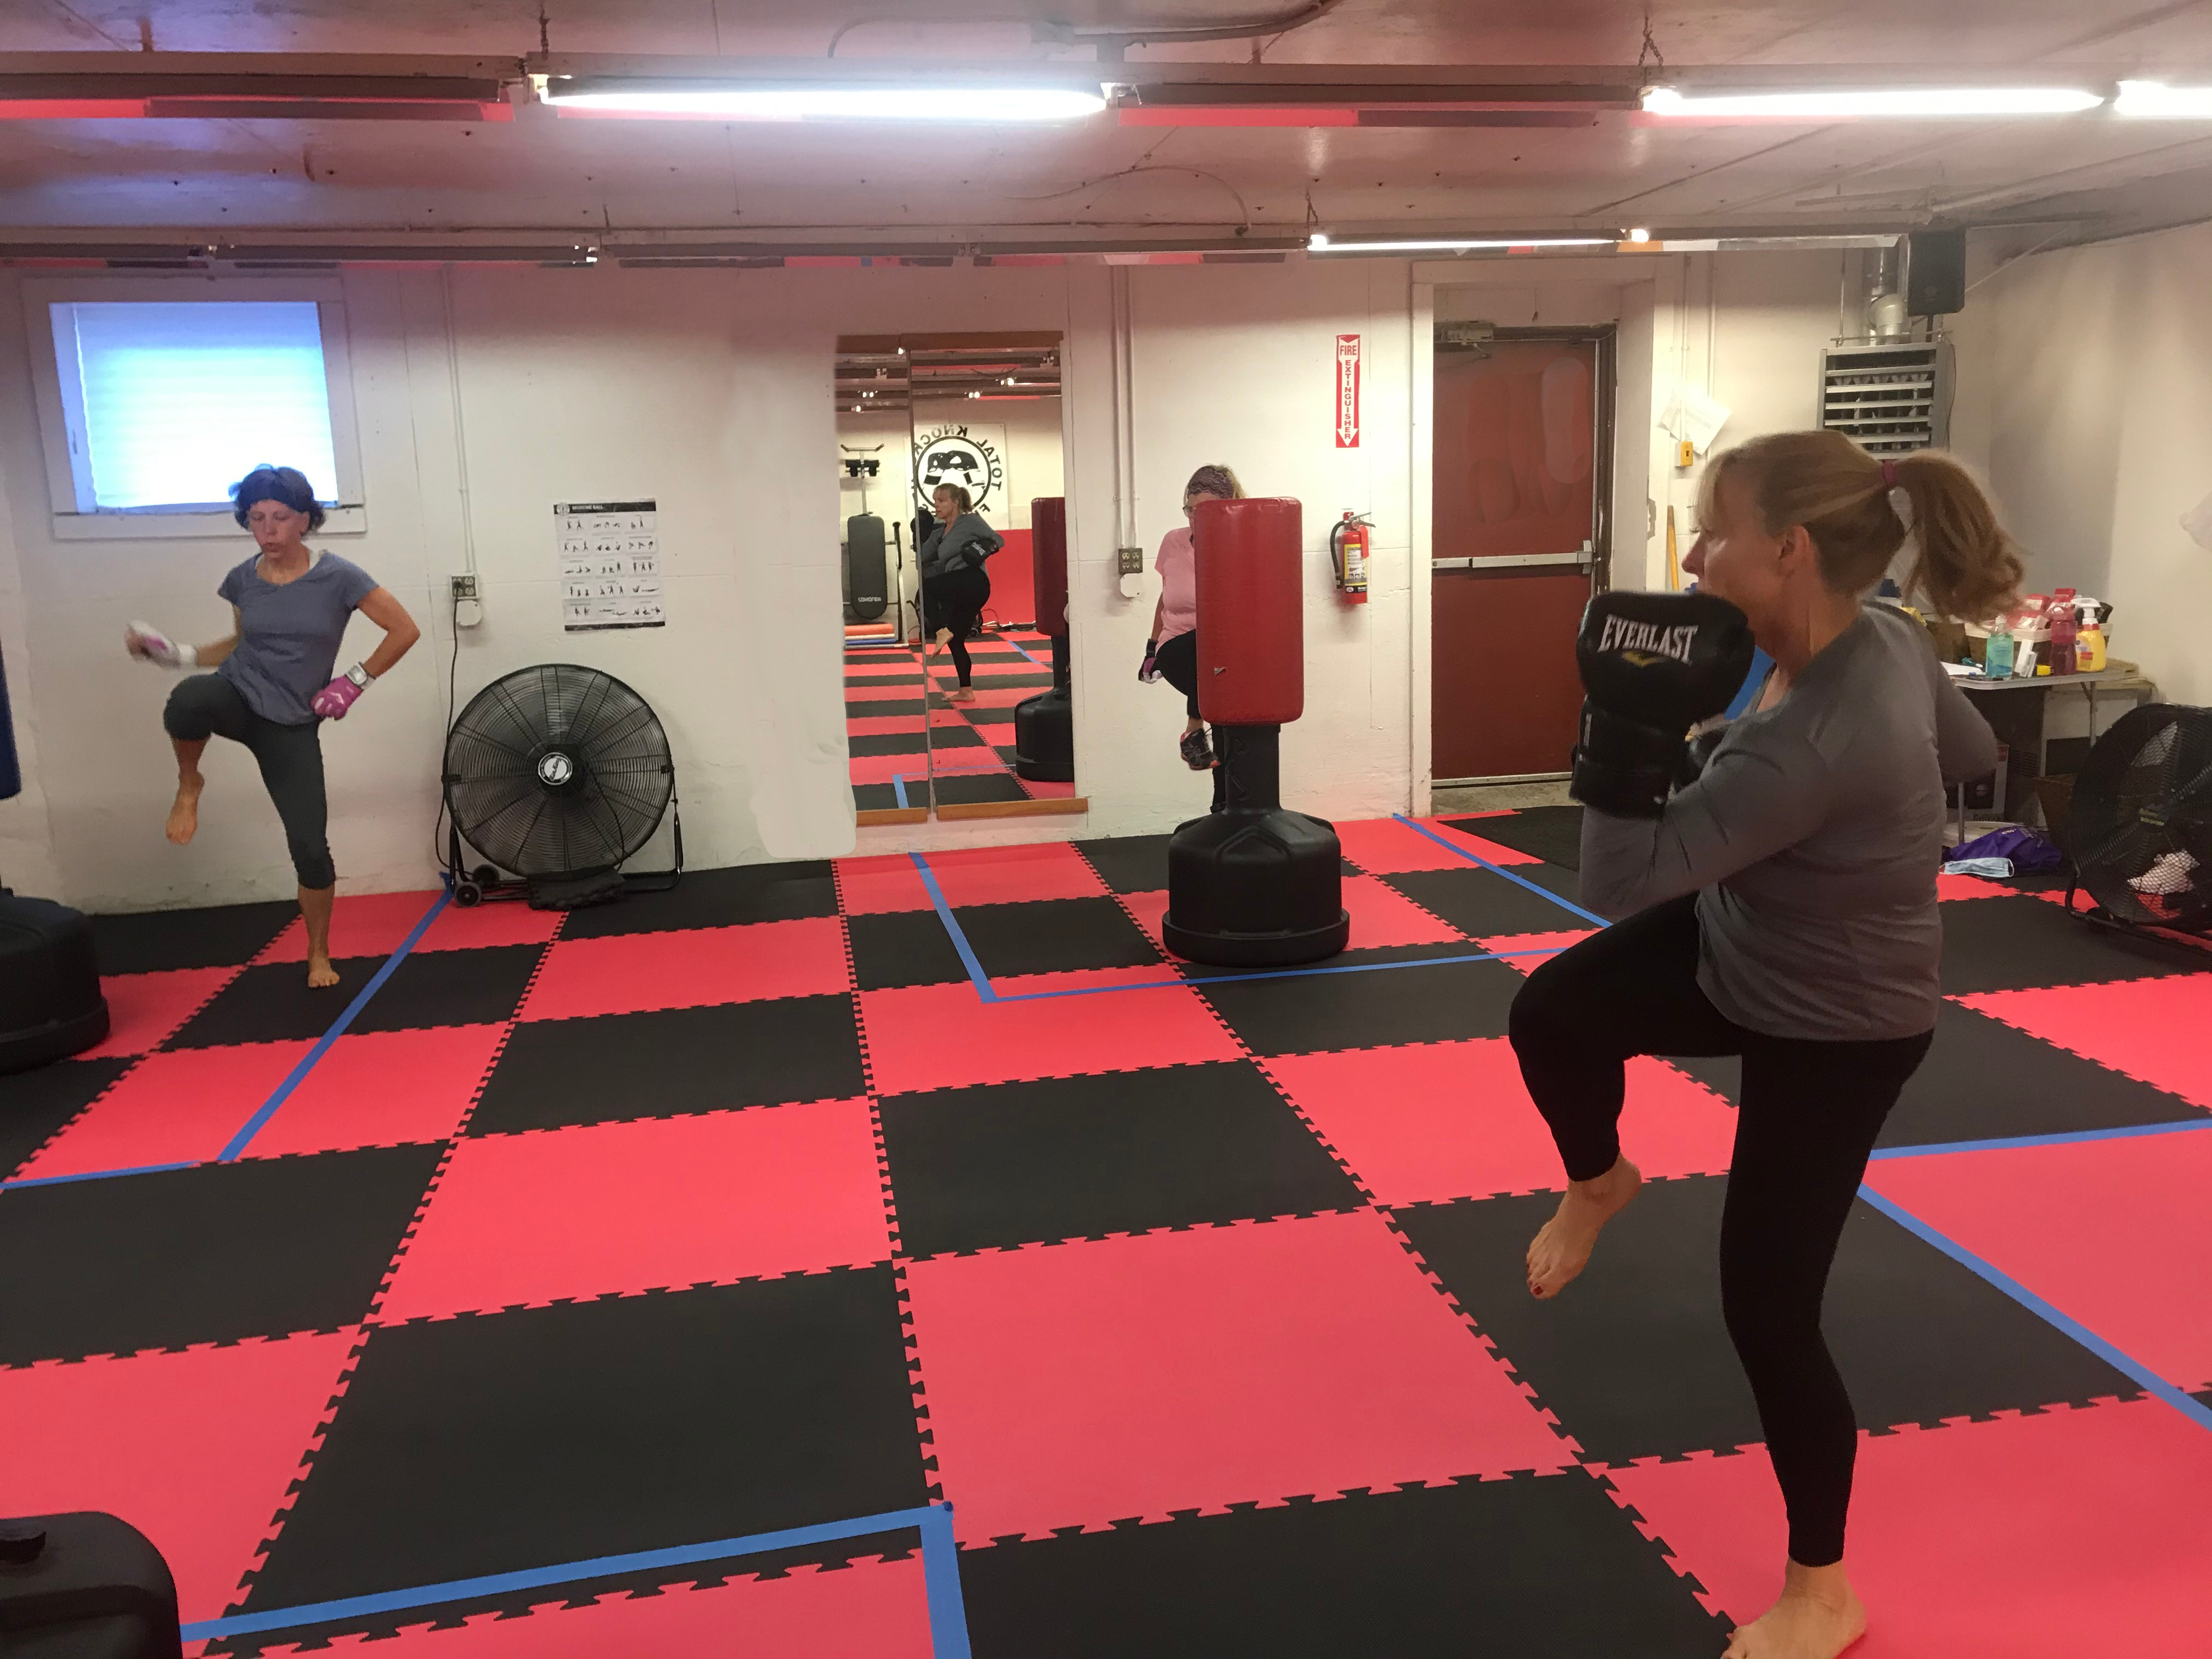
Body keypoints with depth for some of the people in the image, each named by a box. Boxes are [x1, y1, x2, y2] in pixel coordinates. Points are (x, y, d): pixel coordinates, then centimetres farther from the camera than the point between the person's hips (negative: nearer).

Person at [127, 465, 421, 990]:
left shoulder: (336, 576, -11)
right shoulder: (243, 579, 0)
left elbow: (405, 630, -8)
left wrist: (356, 680, -7)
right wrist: (172, 653, 6)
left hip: (292, 724, -1)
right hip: (237, 696, 2)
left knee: (310, 847, -5)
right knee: (189, 698, -39)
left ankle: (319, 957, 17)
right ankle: (189, 788, -7)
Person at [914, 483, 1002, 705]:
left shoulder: (970, 521, 1)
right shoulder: (939, 532, 20)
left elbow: (999, 540, 2)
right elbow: (922, 562, 19)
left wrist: (988, 547, -17)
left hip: (973, 582, -9)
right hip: (959, 594, 9)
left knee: (926, 587, -24)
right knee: (955, 641, 14)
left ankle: (942, 631, -26)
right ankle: (966, 691, 21)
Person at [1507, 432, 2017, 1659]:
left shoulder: (1808, 743, -40)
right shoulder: (1881, 637, -13)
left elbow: (1614, 884, -37)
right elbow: (1969, 752, 7)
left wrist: (1625, 730, -43)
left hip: (1836, 1028, -8)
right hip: (1745, 943, 8)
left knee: (1766, 1304, 0)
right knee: (1550, 1015, 0)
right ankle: (1600, 1183, 34)